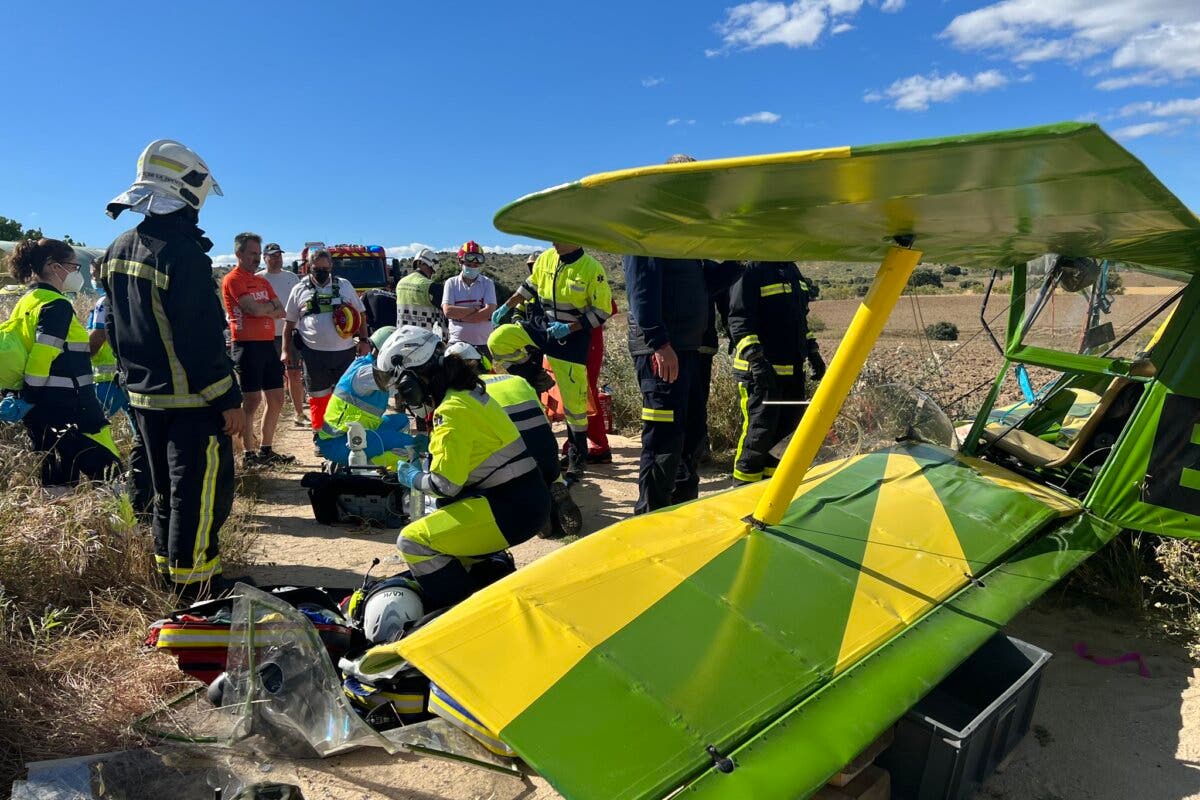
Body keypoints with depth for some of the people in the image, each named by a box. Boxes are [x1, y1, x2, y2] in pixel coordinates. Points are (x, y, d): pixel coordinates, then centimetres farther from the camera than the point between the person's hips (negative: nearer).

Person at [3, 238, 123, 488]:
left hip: (39, 412, 10)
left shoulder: (26, 302, 15)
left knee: (56, 483, 15)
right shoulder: (57, 305, -13)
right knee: (109, 475, -8)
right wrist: (29, 400, -15)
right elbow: (41, 358, -21)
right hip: (68, 411, -10)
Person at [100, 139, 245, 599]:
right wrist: (229, 400, -17)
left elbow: (113, 327, 16)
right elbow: (203, 340, -22)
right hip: (190, 400, -9)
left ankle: (169, 565, 31)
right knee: (201, 490, 0)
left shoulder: (118, 251, 9)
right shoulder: (183, 255, -19)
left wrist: (135, 374, 23)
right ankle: (195, 579, 8)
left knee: (167, 486, 20)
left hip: (142, 394, 9)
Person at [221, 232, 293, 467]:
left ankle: (266, 450, 21)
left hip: (268, 344, 8)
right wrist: (272, 306, 0)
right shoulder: (233, 279, -6)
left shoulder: (262, 281, 18)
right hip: (247, 345, -8)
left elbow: (281, 312, 9)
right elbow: (254, 309, -18)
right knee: (252, 401, -4)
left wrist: (263, 308, -8)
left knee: (276, 400, 10)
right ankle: (249, 454, 5)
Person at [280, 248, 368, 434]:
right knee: (318, 397, 5)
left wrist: (364, 340, 3)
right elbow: (289, 323, 9)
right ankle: (318, 432, 19)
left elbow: (360, 315, 12)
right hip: (314, 354, -1)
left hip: (345, 352, 1)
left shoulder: (344, 285, 9)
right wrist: (285, 351, 4)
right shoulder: (299, 290, 6)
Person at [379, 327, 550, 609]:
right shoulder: (469, 391, 11)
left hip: (512, 509, -10)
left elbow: (445, 484, -17)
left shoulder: (452, 411, -17)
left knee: (413, 541, -9)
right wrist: (427, 445, 18)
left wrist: (413, 478, 0)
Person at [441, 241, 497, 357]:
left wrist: (459, 315, -10)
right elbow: (447, 311, -8)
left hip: (483, 343, 0)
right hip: (457, 342, 0)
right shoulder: (451, 283, 6)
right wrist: (475, 309, -10)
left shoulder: (487, 283, 5)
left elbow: (488, 312, -9)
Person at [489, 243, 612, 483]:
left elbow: (602, 311, -11)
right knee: (498, 340, -18)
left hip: (572, 337, -5)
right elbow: (530, 286, 18)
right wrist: (506, 306, 11)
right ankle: (533, 380, 6)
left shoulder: (592, 269, -14)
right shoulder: (546, 258, 0)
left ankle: (577, 458, 17)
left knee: (574, 402, -2)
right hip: (542, 326, 5)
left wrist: (569, 328, -20)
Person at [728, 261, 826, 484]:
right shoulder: (752, 271, -9)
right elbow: (738, 320, -16)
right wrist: (755, 357, -25)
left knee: (788, 428, 12)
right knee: (759, 431, -7)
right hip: (761, 371, -9)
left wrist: (813, 353, 22)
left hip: (793, 369, 9)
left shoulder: (792, 270, 18)